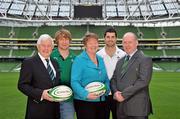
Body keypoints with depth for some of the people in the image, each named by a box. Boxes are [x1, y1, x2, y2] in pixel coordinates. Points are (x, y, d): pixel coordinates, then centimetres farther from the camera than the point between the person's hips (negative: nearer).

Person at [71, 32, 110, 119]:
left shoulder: (101, 60, 11)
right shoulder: (79, 60, -7)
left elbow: (106, 79, 17)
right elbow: (74, 82, -14)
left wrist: (106, 89, -2)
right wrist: (86, 94, -26)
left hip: (101, 101, 6)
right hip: (84, 101, -6)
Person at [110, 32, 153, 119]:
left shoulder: (145, 60, -5)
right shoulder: (120, 61, 17)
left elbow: (143, 81, -16)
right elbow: (113, 79, 14)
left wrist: (124, 94, -16)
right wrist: (115, 92, -7)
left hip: (138, 107, -5)